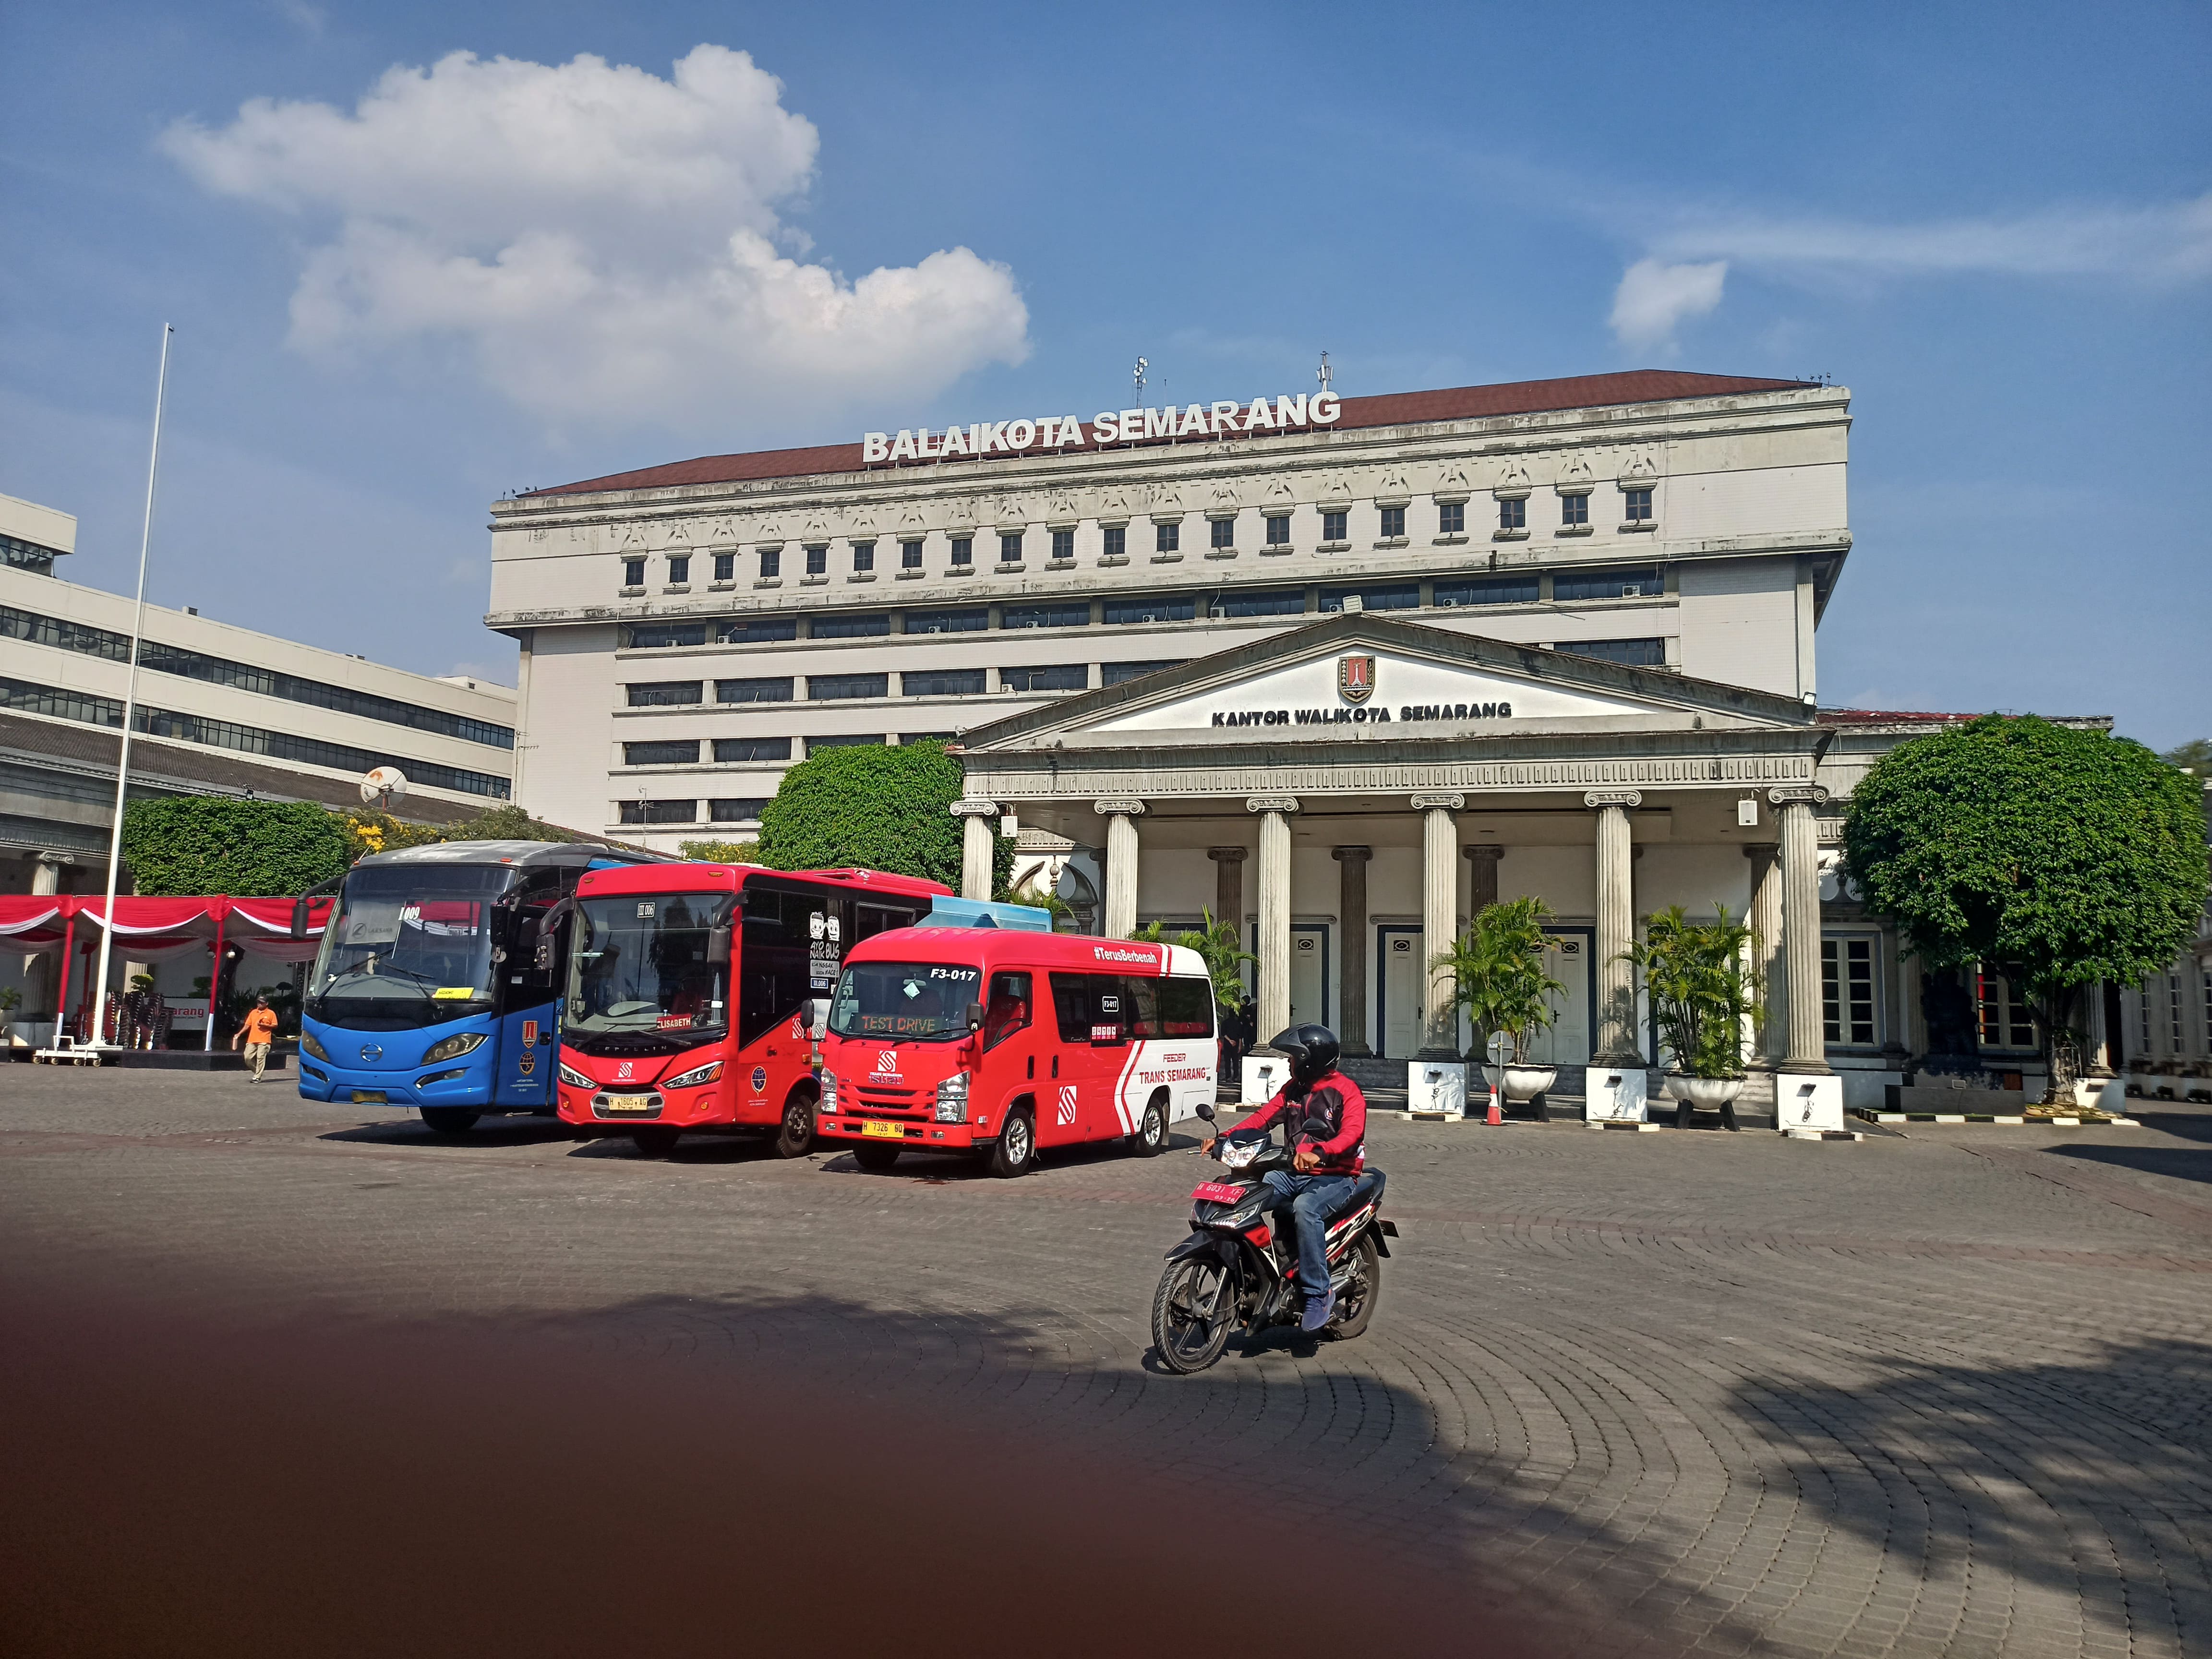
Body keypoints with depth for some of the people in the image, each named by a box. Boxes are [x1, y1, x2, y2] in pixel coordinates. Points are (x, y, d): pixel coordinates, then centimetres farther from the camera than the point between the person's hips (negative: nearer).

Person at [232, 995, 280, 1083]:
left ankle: (258, 1077, -2)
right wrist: (239, 1034, 5)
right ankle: (257, 1071, 20)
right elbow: (248, 1025, 15)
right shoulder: (253, 1012, 14)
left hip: (264, 1040, -5)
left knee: (260, 1058, -7)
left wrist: (264, 1025, -14)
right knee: (248, 1058, 1)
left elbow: (275, 1026, 1)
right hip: (252, 1040, 5)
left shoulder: (271, 1013, 1)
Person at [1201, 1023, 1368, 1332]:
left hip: (1336, 1177, -7)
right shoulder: (1294, 1088, 15)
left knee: (1305, 1208, -37)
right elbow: (1263, 1118, 8)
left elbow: (1352, 1132, -25)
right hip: (1297, 1172, 7)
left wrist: (1320, 1152, -44)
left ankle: (1318, 1294, -29)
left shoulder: (1346, 1091, -8)